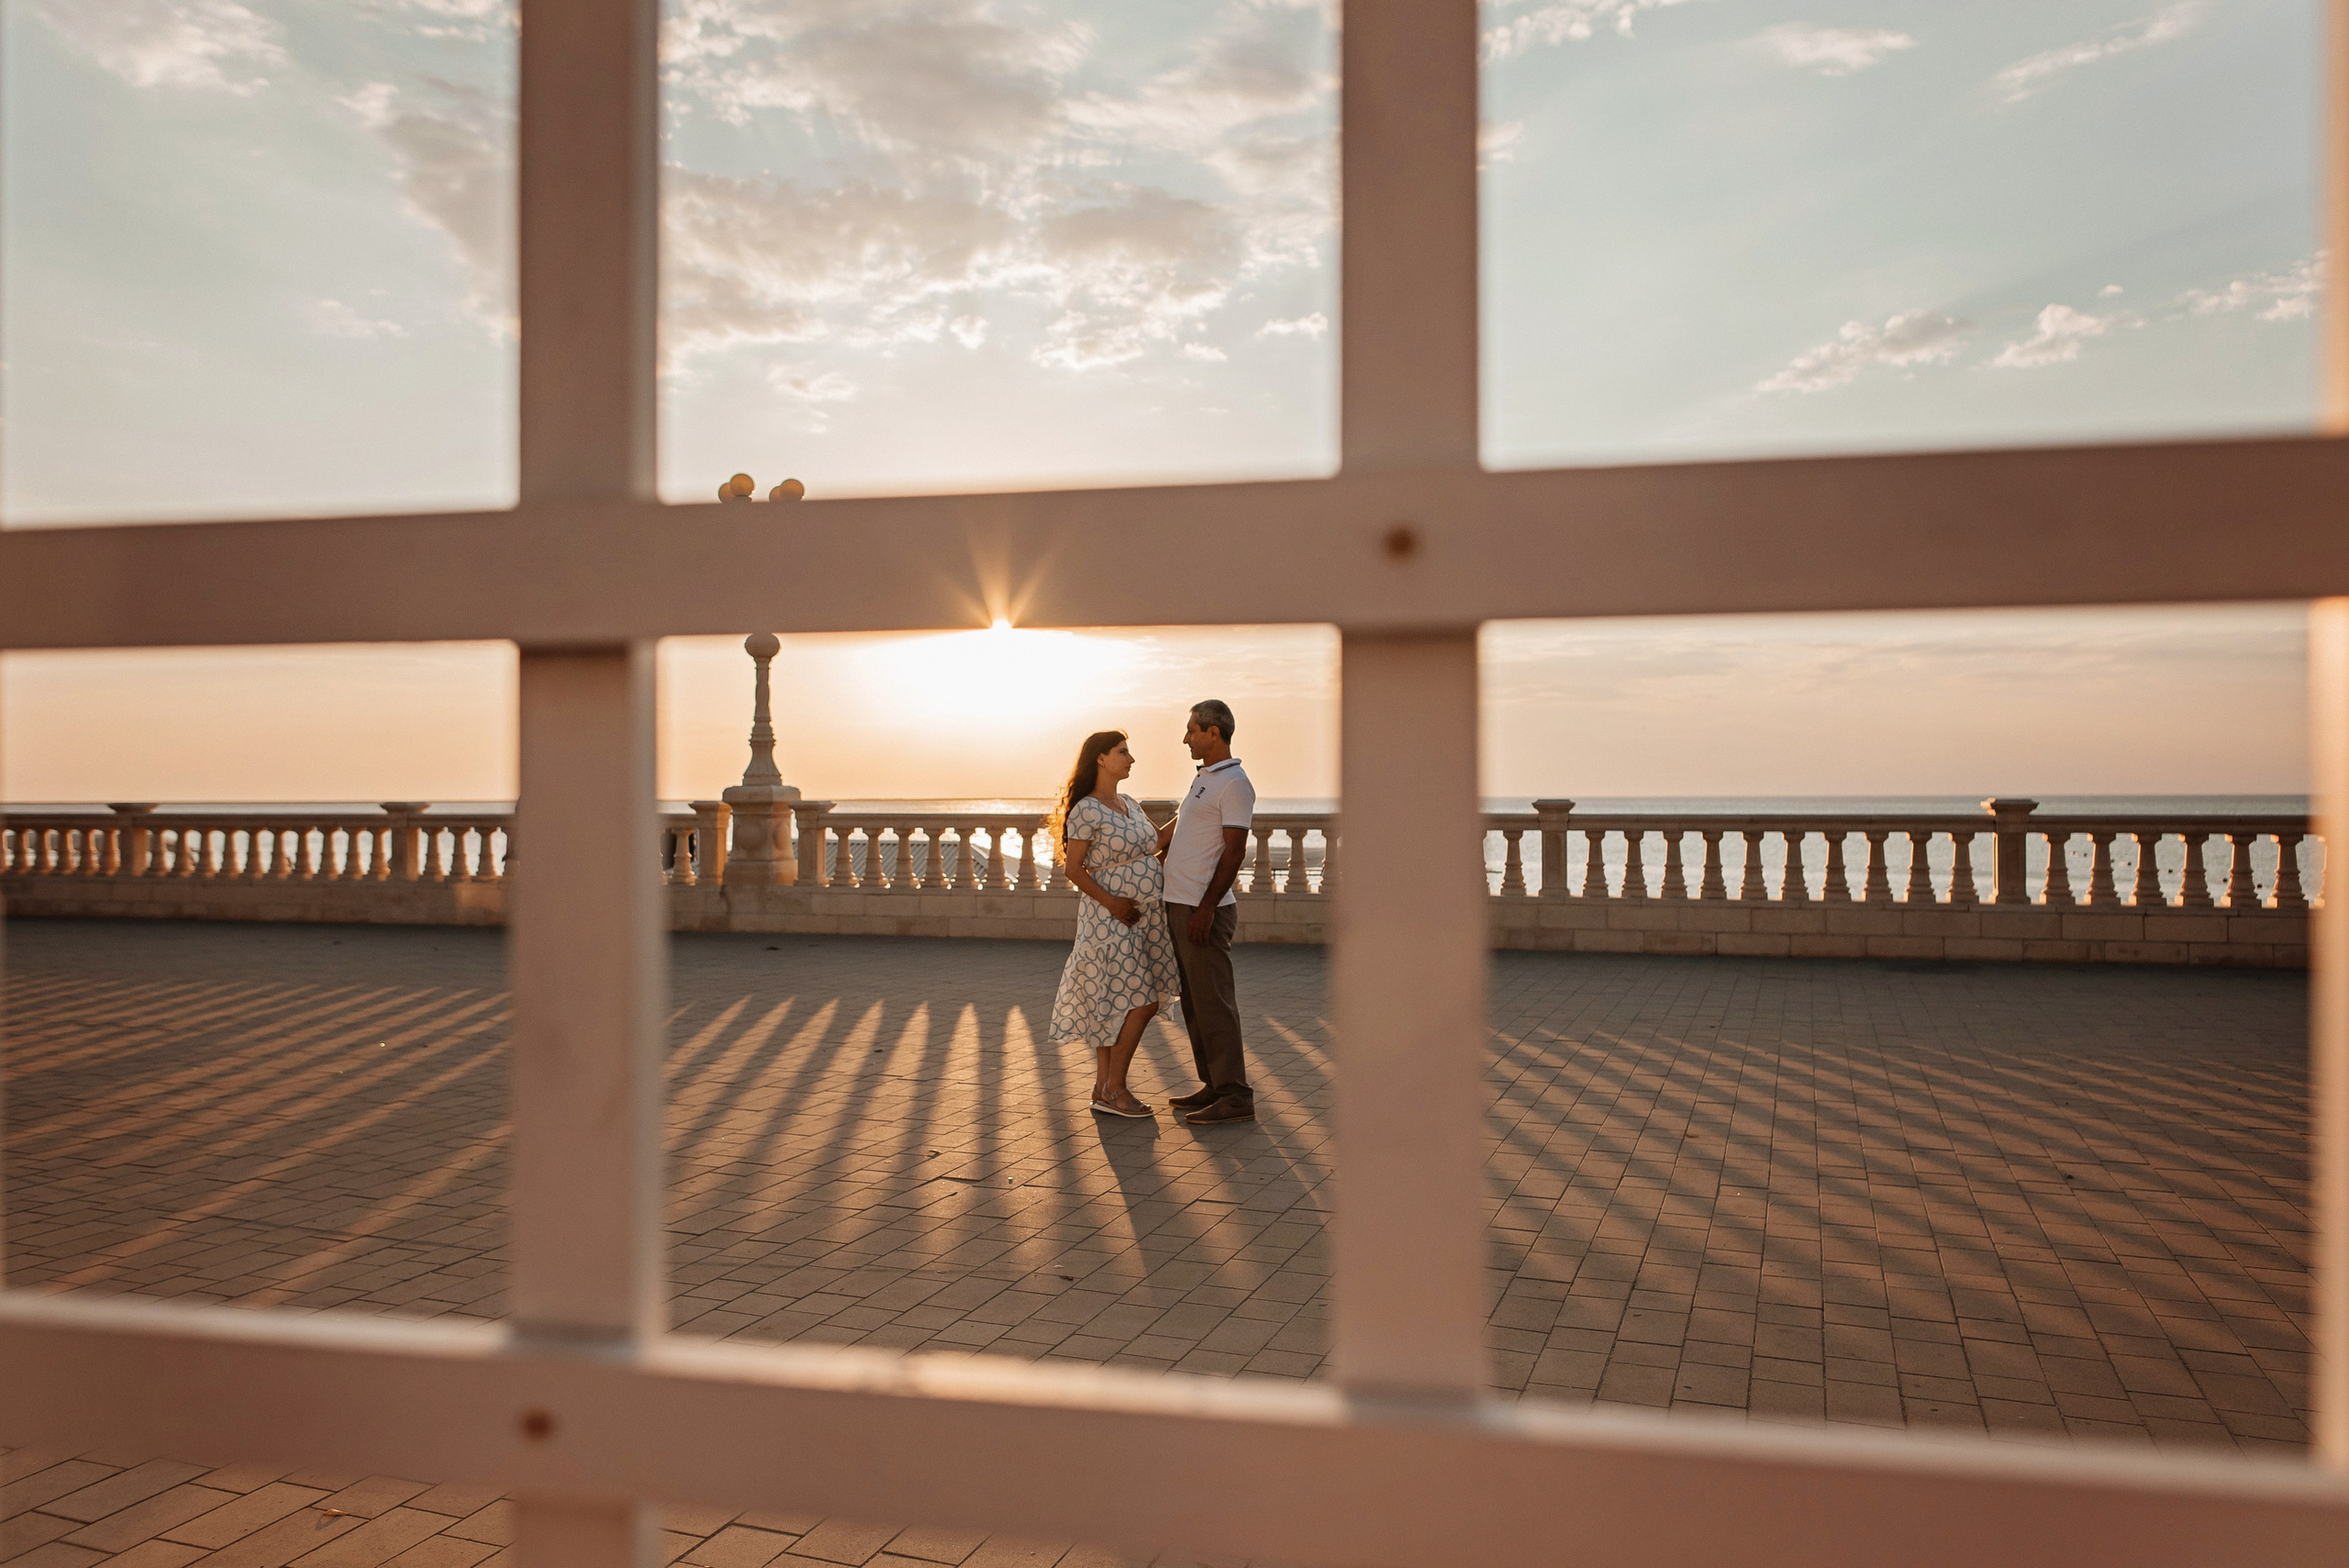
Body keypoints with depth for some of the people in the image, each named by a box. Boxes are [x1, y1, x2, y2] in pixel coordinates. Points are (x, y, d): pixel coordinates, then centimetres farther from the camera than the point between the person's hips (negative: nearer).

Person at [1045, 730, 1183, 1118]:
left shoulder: (1128, 805, 14)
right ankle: (1114, 1088, 0)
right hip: (1111, 916, -8)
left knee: (1113, 1007, 10)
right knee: (1140, 1002, -9)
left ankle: (1103, 1090, 14)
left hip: (1141, 919, 8)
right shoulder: (1087, 810, -12)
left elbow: (1160, 840, 23)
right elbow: (1073, 868, -13)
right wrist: (1110, 901, -21)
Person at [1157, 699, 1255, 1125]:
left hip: (1205, 910, -10)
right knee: (1194, 1001, 13)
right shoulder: (1204, 778, 18)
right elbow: (1170, 832, 28)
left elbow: (1234, 852, -19)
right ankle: (1213, 1086, 20)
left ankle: (1235, 1096, -4)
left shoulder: (1234, 783, -13)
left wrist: (1206, 908, -23)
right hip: (1181, 906, 10)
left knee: (1213, 1002, -8)